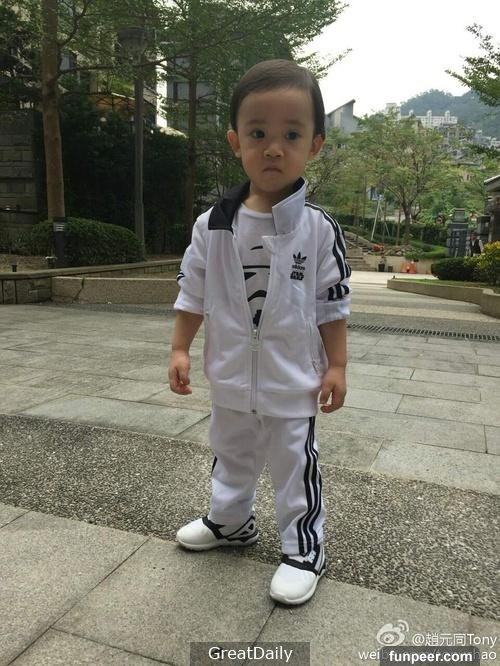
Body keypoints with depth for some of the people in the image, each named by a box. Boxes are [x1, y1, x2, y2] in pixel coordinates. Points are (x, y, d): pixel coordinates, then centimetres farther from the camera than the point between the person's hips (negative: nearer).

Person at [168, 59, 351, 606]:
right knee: (230, 454, 23)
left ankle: (303, 549, 30)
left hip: (292, 380, -3)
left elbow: (333, 304, -5)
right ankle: (230, 521, 47)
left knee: (295, 466, 10)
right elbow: (192, 293, 1)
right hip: (230, 377, 4)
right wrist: (180, 350, -3)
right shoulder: (212, 225, -7)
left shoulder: (320, 229, -12)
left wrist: (336, 366, -5)